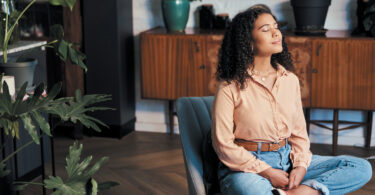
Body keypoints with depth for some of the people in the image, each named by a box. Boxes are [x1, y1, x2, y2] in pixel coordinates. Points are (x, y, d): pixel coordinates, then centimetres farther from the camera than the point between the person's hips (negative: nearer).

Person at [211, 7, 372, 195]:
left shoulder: (290, 80, 9)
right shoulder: (230, 87, -7)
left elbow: (299, 132, 15)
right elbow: (223, 144, -9)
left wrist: (300, 166, -5)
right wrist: (267, 172, -13)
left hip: (287, 159, 7)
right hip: (247, 167, -6)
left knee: (362, 168, -8)